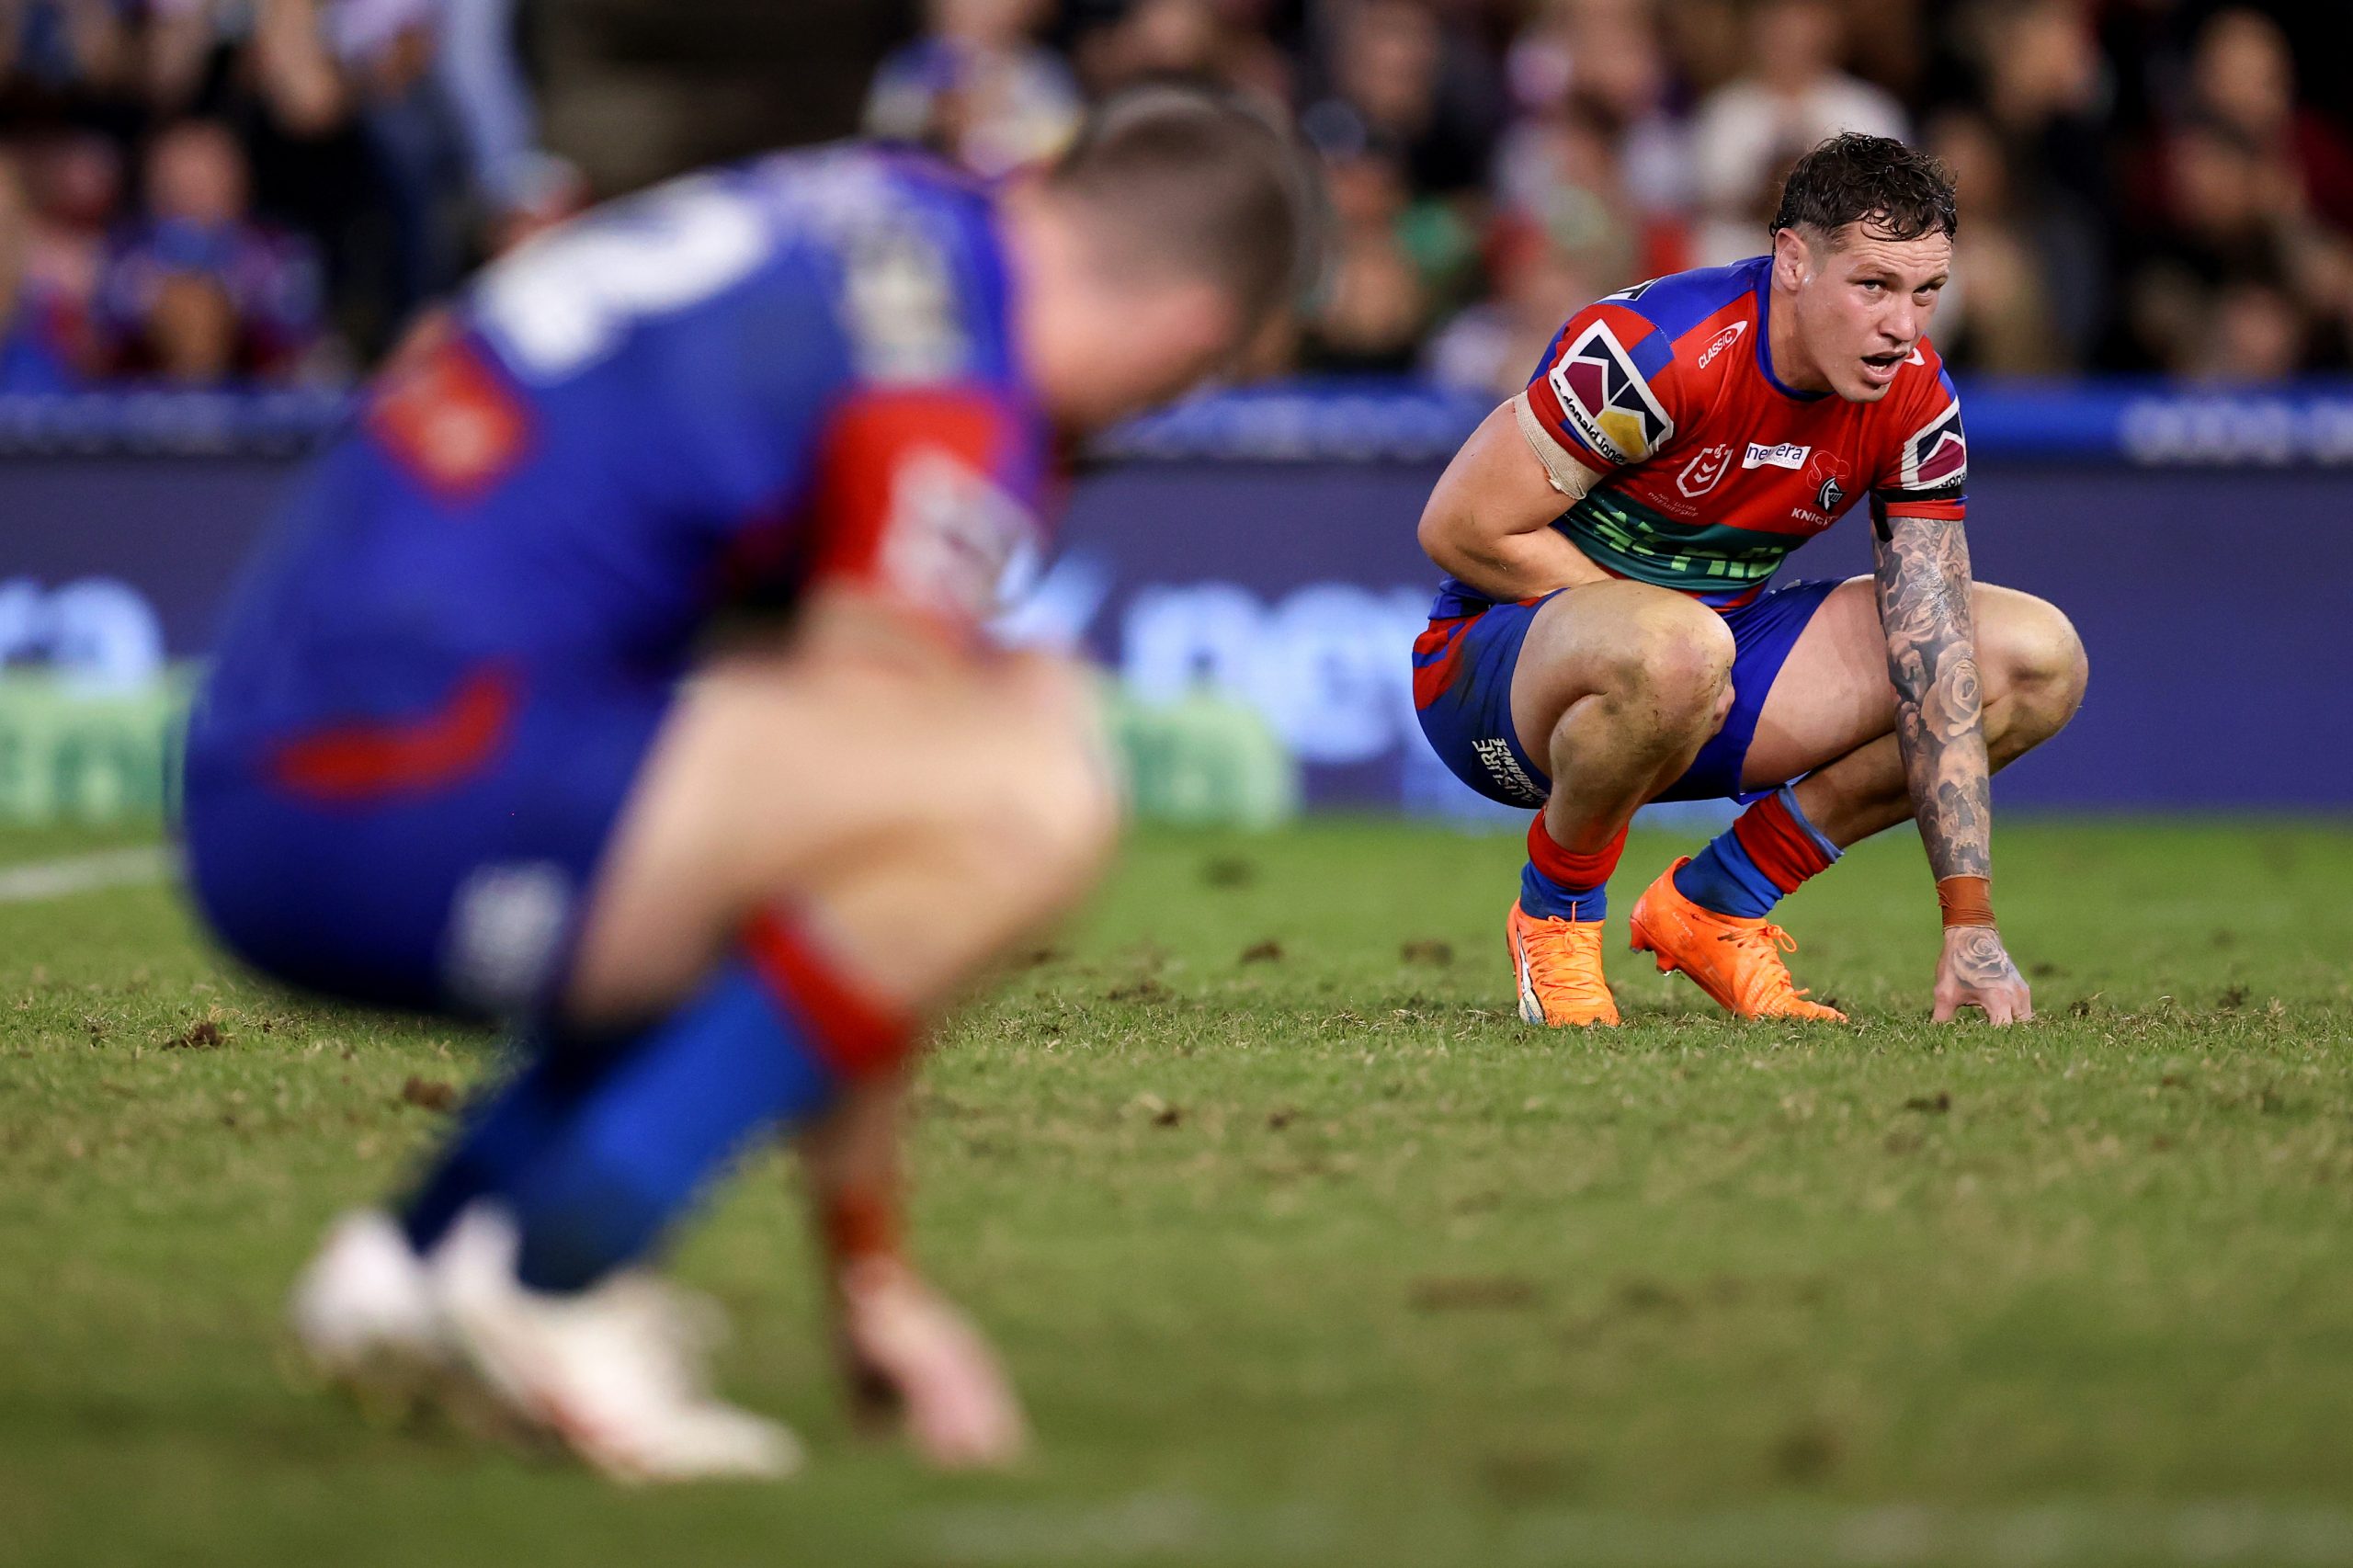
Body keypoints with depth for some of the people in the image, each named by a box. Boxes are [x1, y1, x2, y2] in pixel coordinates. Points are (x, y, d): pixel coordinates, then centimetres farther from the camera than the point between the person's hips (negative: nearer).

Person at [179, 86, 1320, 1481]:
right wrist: (874, 1279, -1)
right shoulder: (954, 385, -10)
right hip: (402, 794, -10)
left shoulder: (896, 207, 18)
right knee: (1031, 801, -19)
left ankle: (423, 1252, 14)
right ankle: (550, 1285, -13)